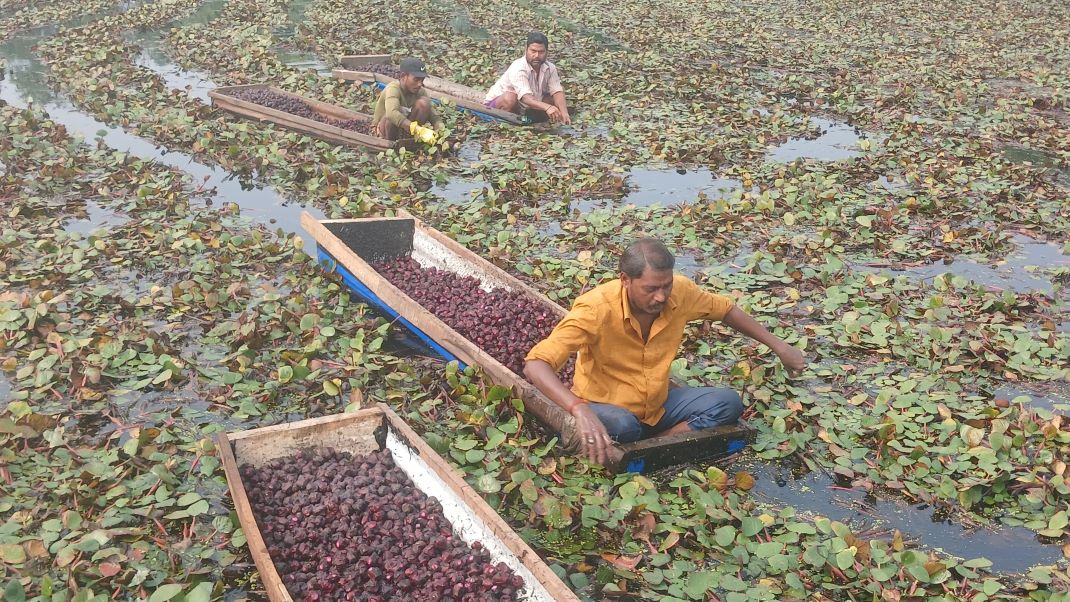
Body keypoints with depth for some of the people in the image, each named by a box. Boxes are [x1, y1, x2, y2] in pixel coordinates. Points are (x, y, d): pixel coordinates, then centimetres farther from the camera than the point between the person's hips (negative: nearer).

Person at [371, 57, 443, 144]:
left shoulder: (420, 91, -11)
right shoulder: (393, 88, -27)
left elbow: (433, 116, -13)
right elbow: (392, 113, -48)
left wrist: (441, 130, -38)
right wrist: (419, 130, -58)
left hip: (406, 127, 5)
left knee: (424, 102, -19)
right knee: (392, 118, -39)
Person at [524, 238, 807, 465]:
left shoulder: (680, 292, -14)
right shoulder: (597, 308, -30)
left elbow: (725, 309, 9)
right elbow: (535, 364, -39)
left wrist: (778, 345, 9)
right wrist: (580, 410, -54)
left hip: (658, 406, 6)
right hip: (608, 409, -5)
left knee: (728, 403, -13)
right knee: (620, 427, -38)